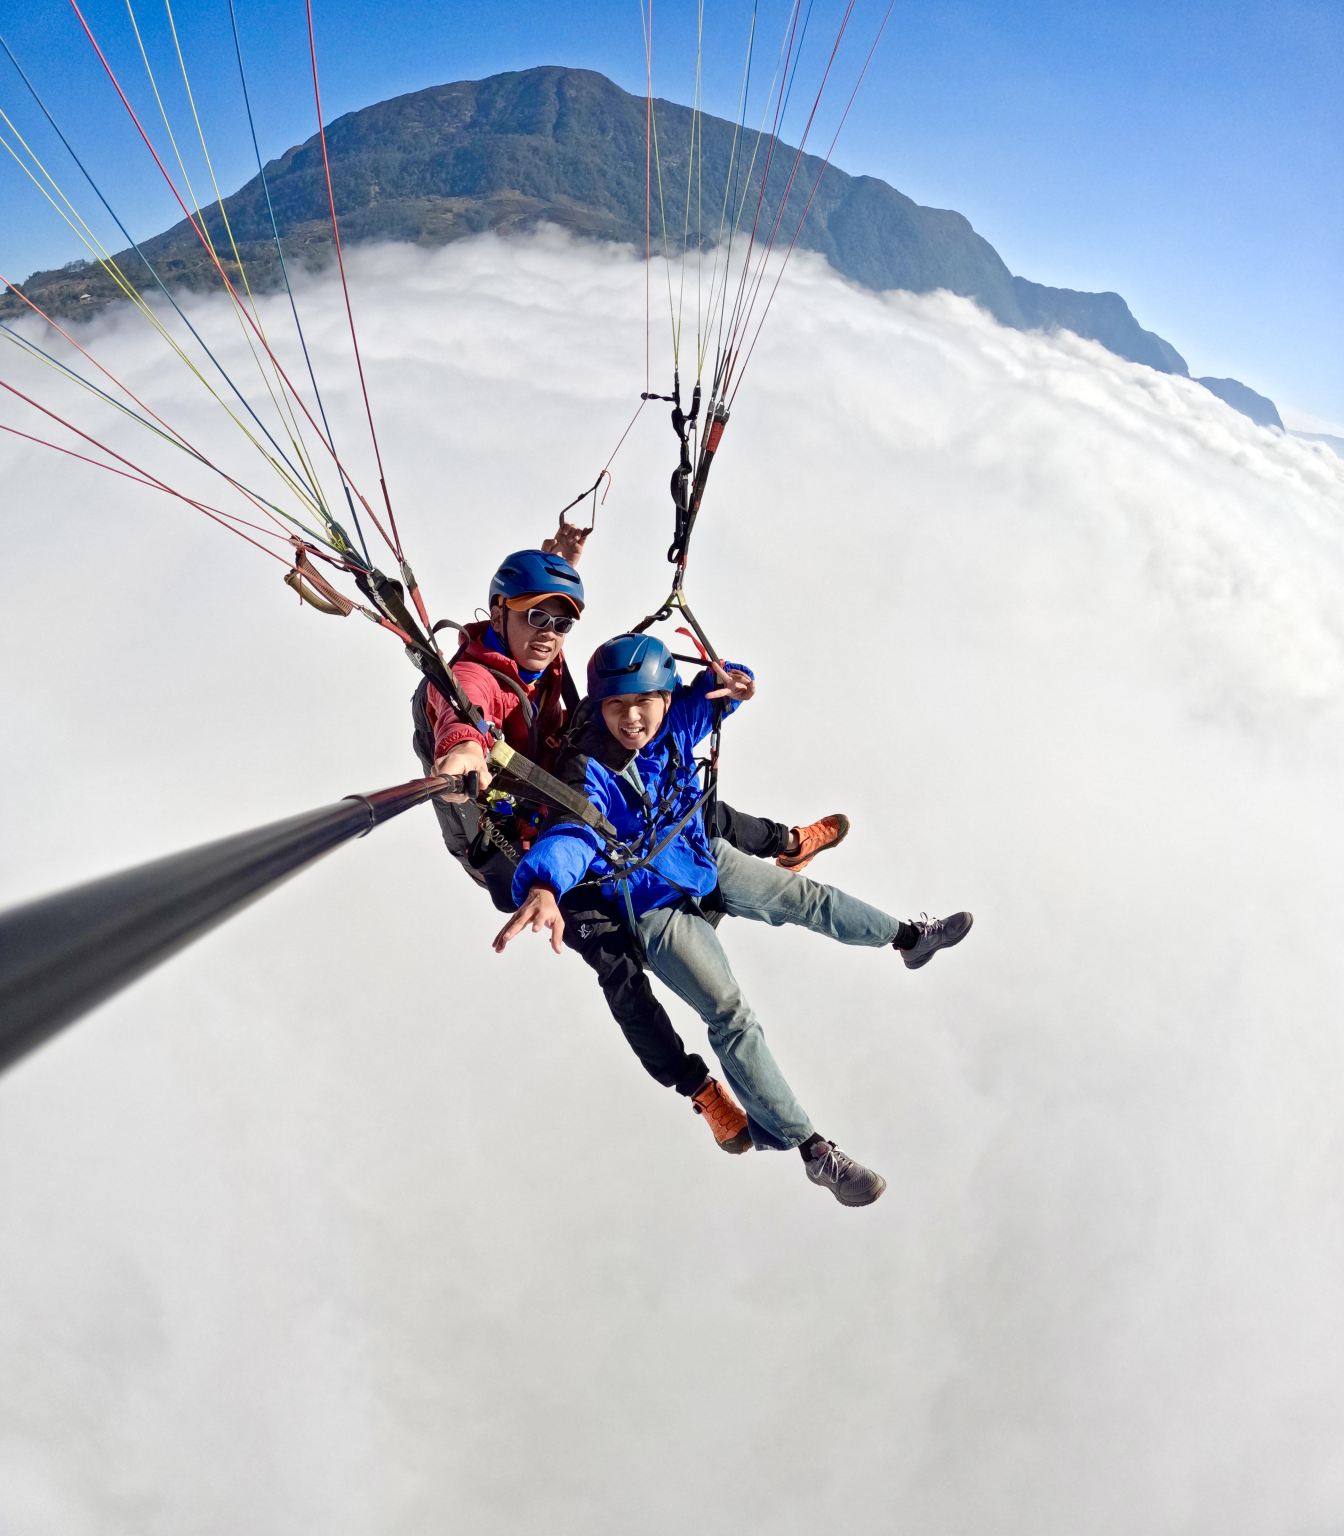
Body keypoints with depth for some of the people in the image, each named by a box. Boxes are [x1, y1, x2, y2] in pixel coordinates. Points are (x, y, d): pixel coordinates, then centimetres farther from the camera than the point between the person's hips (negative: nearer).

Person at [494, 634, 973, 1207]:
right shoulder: (590, 774, -34)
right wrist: (543, 886, -73)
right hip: (654, 908, -6)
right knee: (731, 1018, -13)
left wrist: (726, 679, -27)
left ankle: (909, 937, 47)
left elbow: (711, 691, -1)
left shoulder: (671, 725, -17)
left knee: (806, 898, 18)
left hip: (705, 860, 7)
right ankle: (812, 1150, -1)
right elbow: (570, 835, -51)